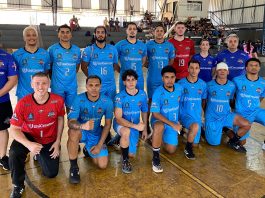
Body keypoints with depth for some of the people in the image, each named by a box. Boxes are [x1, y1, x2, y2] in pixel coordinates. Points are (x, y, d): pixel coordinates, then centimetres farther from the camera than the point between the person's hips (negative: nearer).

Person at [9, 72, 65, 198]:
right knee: (14, 154, -33)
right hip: (28, 136, -1)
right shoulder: (23, 103, -24)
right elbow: (14, 129, -19)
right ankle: (18, 186, -4)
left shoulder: (58, 100, -19)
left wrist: (57, 142, -5)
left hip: (49, 140, 2)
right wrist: (28, 144, -37)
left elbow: (60, 119, 0)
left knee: (51, 173, 1)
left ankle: (40, 156, 36)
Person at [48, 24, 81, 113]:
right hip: (57, 87, -2)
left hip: (72, 86, 3)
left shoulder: (77, 50, 5)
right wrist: (55, 78, 5)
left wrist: (71, 76, 10)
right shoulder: (52, 49, -4)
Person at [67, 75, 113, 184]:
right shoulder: (79, 99, -22)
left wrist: (100, 145, -10)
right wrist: (83, 126, -51)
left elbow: (107, 124, -4)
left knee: (103, 165, -9)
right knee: (73, 131, -39)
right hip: (81, 131, -2)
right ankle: (73, 166, -17)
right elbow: (71, 122, -28)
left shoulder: (107, 102, -15)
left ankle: (88, 150, 24)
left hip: (96, 134, 2)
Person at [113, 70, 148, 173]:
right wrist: (136, 126, -36)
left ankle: (122, 140, 38)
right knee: (126, 131, -40)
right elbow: (118, 119, -26)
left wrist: (144, 129, 7)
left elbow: (144, 112, 7)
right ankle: (125, 160, -17)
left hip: (135, 126, 4)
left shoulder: (142, 94, -9)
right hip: (121, 124, -4)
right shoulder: (120, 97, -21)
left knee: (131, 154, 5)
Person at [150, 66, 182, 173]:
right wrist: (173, 124, -25)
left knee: (171, 150, 4)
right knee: (159, 127, -41)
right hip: (160, 120, -4)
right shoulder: (158, 92, -21)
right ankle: (155, 157, -23)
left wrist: (177, 122, 13)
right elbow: (155, 114, -21)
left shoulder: (179, 88, -7)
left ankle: (162, 137, 36)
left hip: (174, 123, 5)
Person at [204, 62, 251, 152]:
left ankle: (233, 141, 8)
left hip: (226, 116, 3)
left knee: (246, 125, -17)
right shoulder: (209, 85, -10)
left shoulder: (232, 86, -3)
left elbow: (231, 101, 11)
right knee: (214, 143, -2)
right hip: (212, 118, -2)